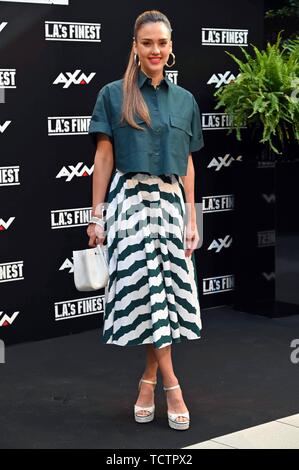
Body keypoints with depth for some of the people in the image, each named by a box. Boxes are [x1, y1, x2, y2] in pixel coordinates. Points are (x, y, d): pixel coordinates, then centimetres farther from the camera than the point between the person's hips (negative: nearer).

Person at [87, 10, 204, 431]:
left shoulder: (185, 100, 12)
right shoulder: (113, 95, 2)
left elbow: (187, 164, 13)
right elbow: (103, 158, 1)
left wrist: (191, 218, 10)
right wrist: (96, 215, -2)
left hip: (171, 202, 4)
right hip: (129, 200, -3)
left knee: (168, 293, 0)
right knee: (145, 292, -9)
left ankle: (147, 382, 12)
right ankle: (172, 386, -4)